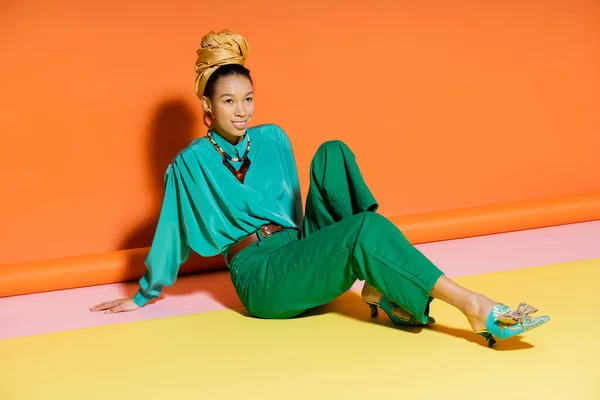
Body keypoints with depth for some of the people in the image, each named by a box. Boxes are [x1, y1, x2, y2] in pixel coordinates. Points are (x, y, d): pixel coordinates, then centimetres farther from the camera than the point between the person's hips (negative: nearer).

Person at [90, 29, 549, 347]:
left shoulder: (273, 139, 13)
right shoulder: (192, 163, -1)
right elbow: (170, 234, 7)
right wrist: (143, 296, 14)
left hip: (301, 252, 5)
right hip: (262, 279, -5)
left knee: (333, 152, -16)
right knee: (367, 229, -32)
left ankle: (378, 284, -26)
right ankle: (473, 307, -36)